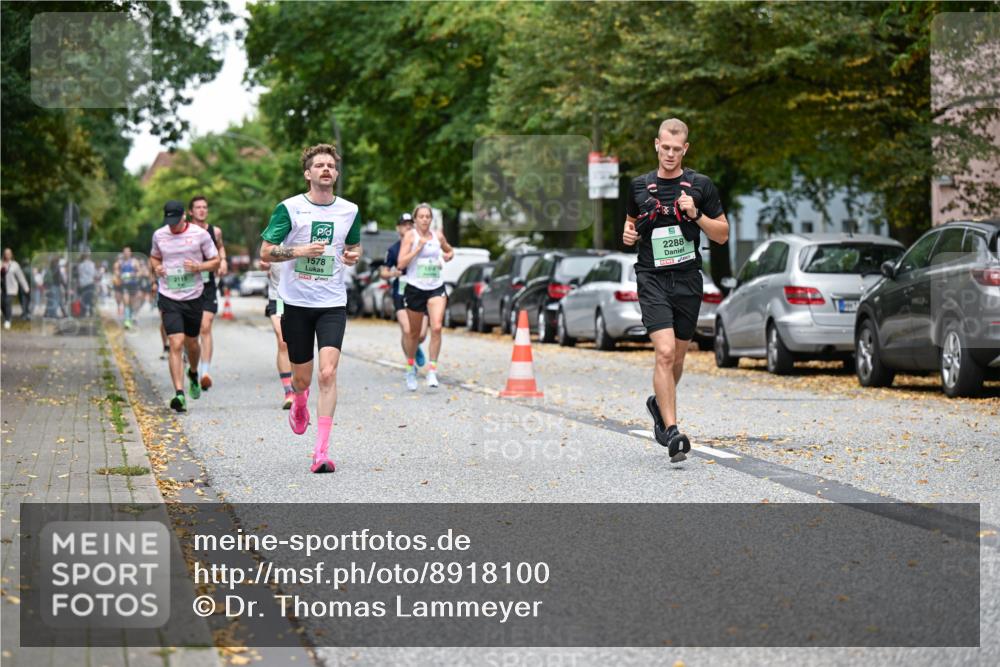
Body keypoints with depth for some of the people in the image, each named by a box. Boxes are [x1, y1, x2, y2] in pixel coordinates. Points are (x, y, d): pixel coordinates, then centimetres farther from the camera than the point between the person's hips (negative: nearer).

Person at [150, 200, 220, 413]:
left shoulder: (200, 234, -5)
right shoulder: (159, 235, 3)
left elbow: (215, 261, 3)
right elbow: (154, 257, 20)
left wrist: (199, 267, -17)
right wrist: (156, 267, -2)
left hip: (193, 297, 0)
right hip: (168, 298, 0)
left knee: (191, 343, 14)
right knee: (176, 344, -13)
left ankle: (193, 374, 47)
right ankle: (179, 394, -17)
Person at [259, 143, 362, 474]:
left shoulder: (349, 210, 5)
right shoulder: (289, 208, -4)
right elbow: (265, 251, -4)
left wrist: (353, 256, -2)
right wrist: (300, 250, -19)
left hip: (333, 304, 1)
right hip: (296, 302, -1)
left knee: (328, 373, -15)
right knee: (302, 377, 9)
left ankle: (322, 451, -14)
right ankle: (299, 406, 47)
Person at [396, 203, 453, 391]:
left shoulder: (438, 236, 7)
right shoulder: (410, 236, -3)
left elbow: (450, 250, 27)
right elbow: (401, 263, -11)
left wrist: (448, 256, 5)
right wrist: (418, 247, -17)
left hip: (436, 288, 2)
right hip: (415, 288, -2)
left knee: (436, 327, -18)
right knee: (414, 333, 9)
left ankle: (432, 370, -13)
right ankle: (411, 367, 32)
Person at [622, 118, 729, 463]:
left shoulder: (700, 185, 3)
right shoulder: (639, 186, 7)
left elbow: (722, 234, 5)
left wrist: (696, 214, -11)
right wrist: (628, 234, 1)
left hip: (688, 279, 1)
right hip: (652, 279, -1)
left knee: (677, 357, 12)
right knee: (665, 352, -17)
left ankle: (659, 404, 42)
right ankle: (672, 432, -18)